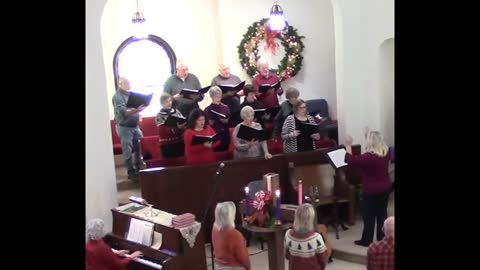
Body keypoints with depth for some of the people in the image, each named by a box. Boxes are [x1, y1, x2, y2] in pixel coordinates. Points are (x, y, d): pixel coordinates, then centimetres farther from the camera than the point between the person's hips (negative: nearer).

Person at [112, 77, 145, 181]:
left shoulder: (131, 94, 10)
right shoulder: (117, 96, -13)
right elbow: (123, 112, -24)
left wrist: (138, 113, 0)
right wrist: (136, 110, -38)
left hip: (135, 125, 8)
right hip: (124, 127, -7)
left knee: (139, 147, 13)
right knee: (128, 151, -1)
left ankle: (139, 168, 27)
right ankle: (131, 172, 8)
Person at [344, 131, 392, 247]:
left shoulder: (368, 156, -26)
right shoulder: (386, 152, -4)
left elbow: (351, 161, -24)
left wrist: (348, 146, -16)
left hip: (371, 191, -7)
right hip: (385, 188, 7)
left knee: (369, 216, 5)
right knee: (382, 213, 15)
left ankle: (366, 240, 15)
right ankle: (381, 238, 25)